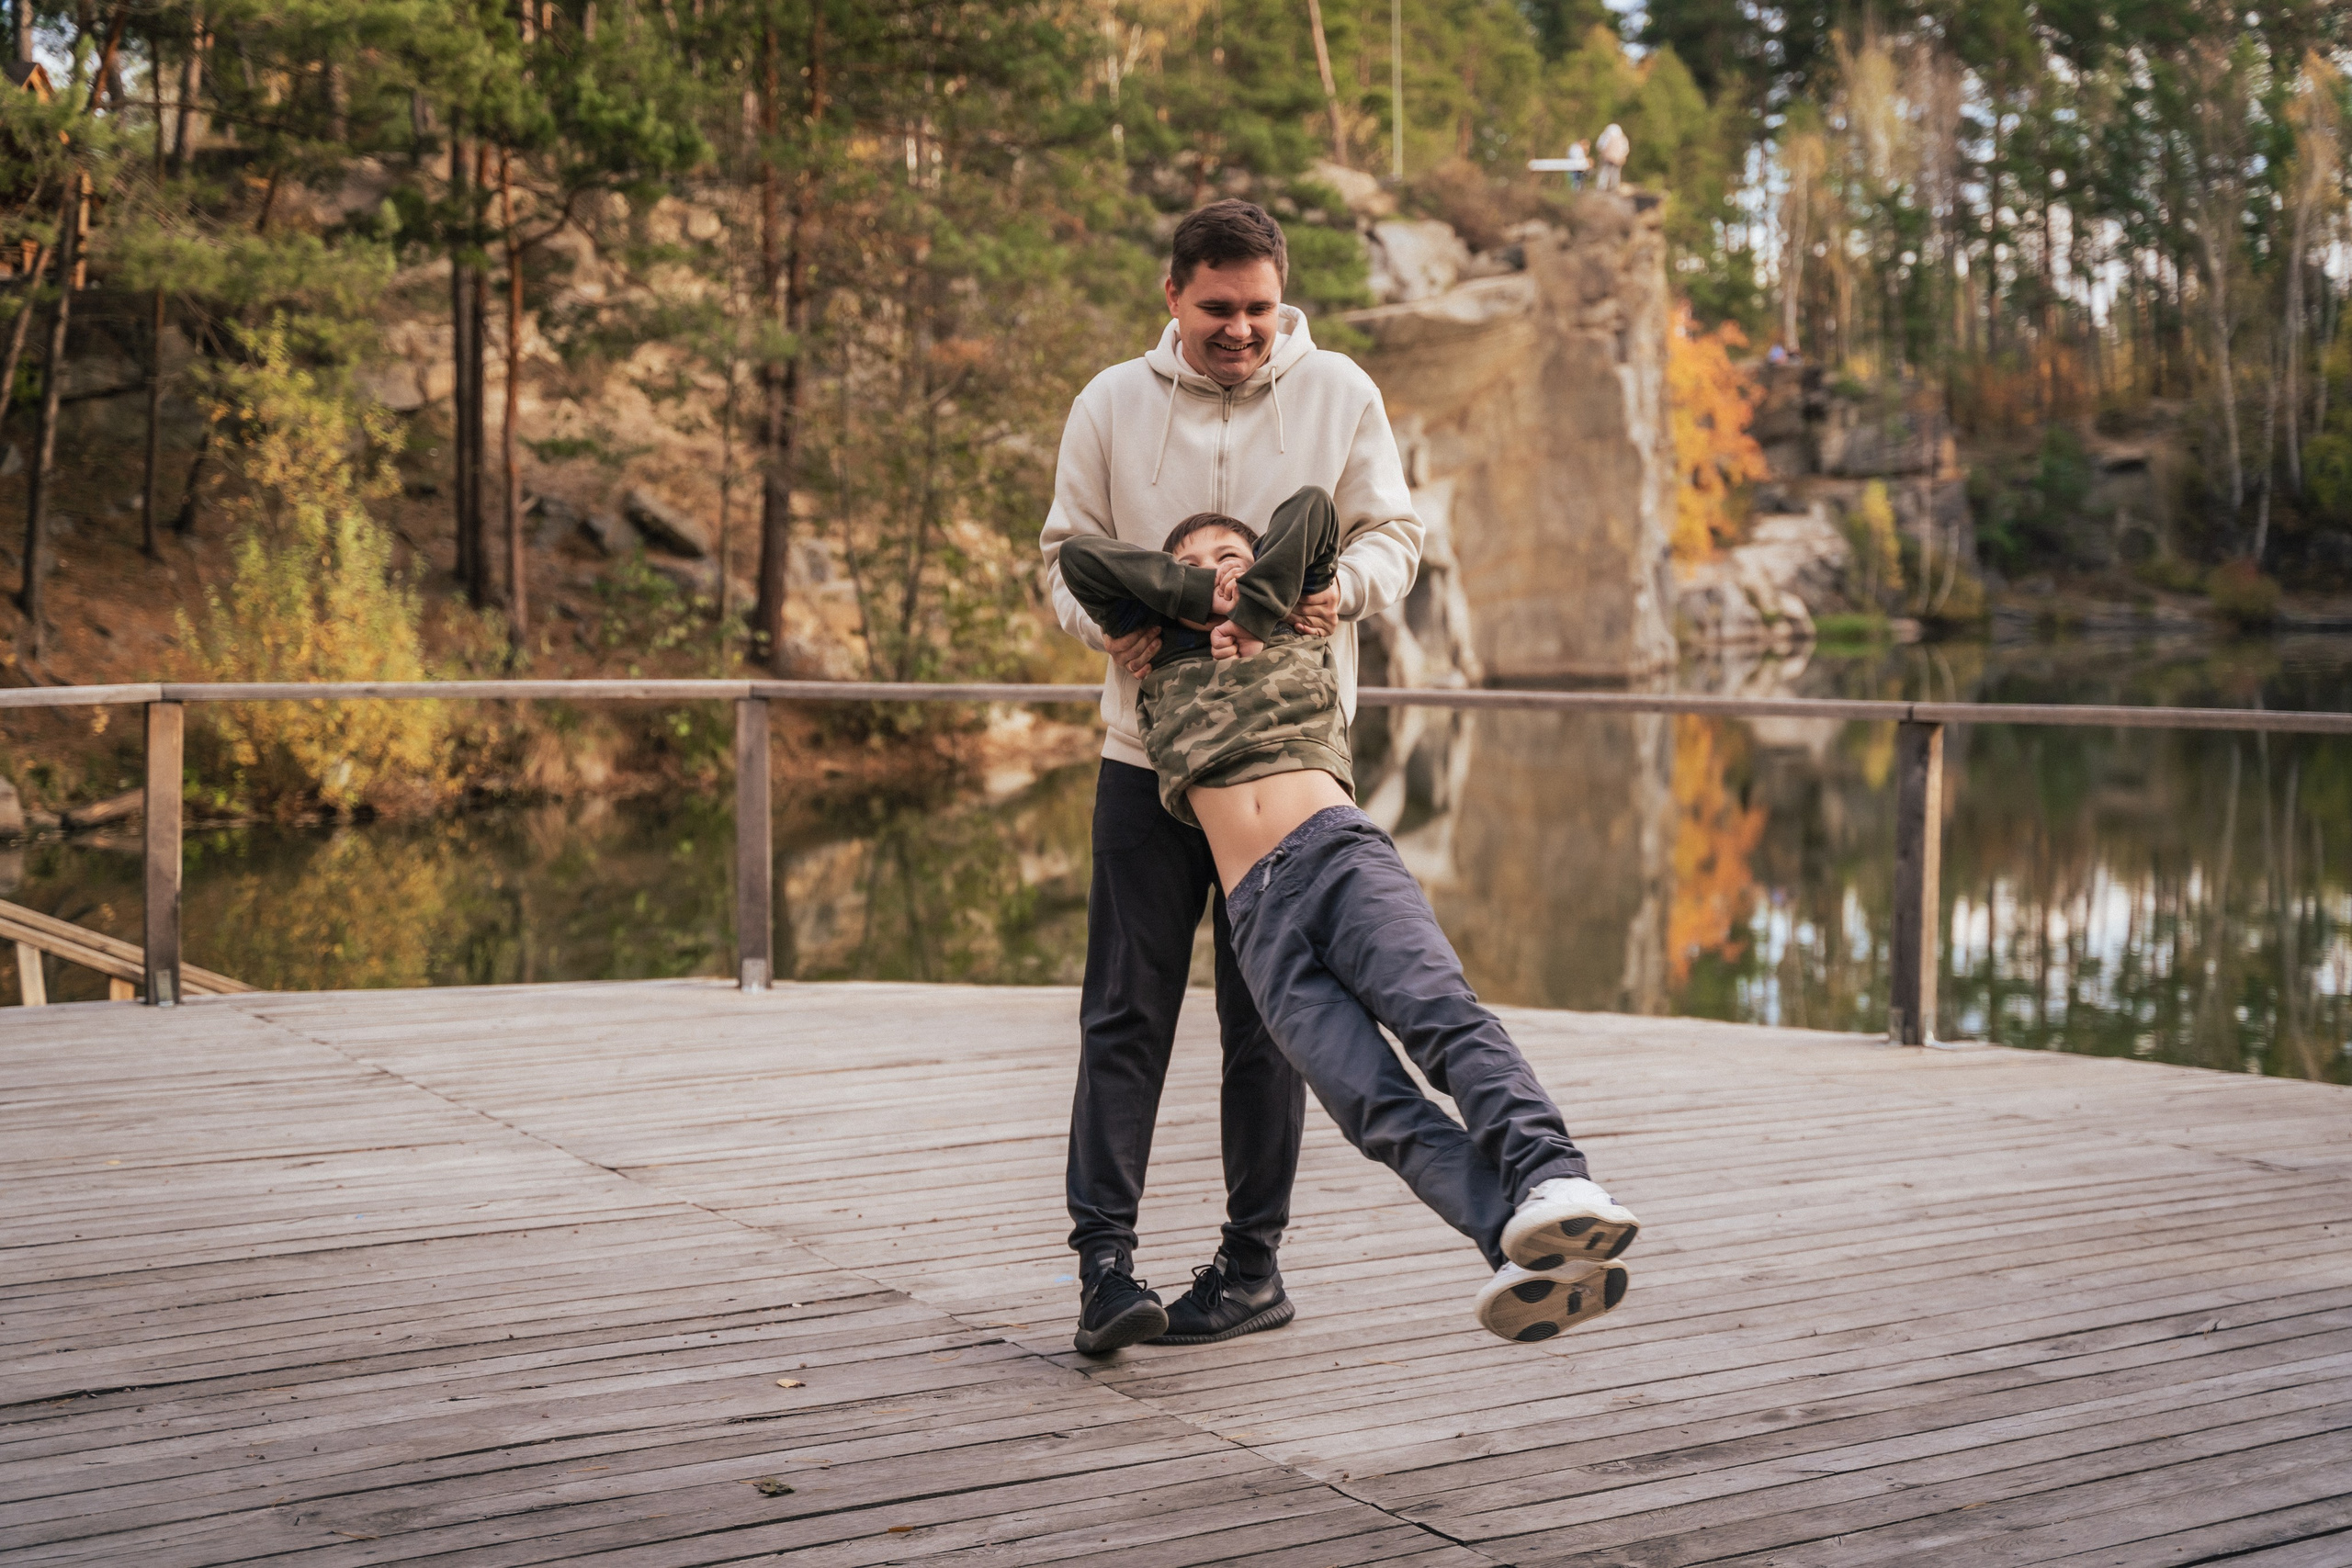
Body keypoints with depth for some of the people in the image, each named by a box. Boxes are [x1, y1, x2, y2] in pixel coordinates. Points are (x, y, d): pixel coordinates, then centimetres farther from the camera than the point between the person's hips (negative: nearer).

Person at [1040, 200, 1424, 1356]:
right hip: (1147, 750, 1)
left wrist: (1343, 588, -16)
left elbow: (1393, 533, 7)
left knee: (1268, 1017, 5)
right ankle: (1105, 1257, -5)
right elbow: (1067, 551, 9)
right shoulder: (1112, 405, 5)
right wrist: (1110, 621, -13)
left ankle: (1252, 1264, 12)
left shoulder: (1338, 393, 4)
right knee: (1127, 1010, -4)